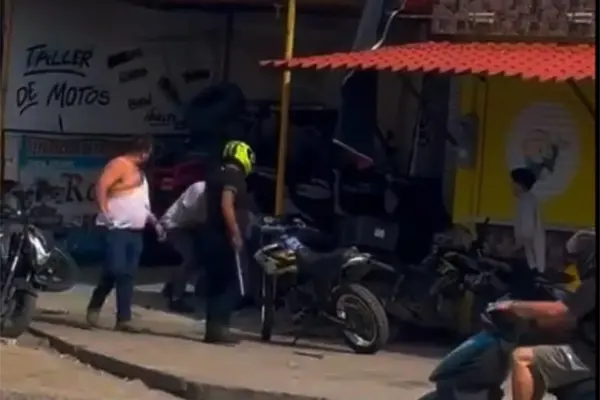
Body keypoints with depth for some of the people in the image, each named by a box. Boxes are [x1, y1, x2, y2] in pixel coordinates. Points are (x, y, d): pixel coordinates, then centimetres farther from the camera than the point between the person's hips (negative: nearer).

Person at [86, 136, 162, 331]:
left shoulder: (139, 172, 23)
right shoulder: (119, 164, -6)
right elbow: (101, 187, -17)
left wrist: (154, 221, 21)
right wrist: (105, 213, -23)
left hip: (135, 232, 9)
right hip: (117, 229, -8)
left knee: (127, 276, 2)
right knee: (115, 270, -14)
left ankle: (123, 318, 0)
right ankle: (94, 307, 5)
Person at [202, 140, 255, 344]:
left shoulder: (216, 175, 18)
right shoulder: (234, 176, -11)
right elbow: (226, 205, -24)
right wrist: (236, 233, -25)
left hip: (213, 235, 10)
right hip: (227, 238, -10)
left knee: (216, 284, 11)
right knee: (233, 285, -7)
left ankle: (213, 327, 12)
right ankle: (218, 327, -15)